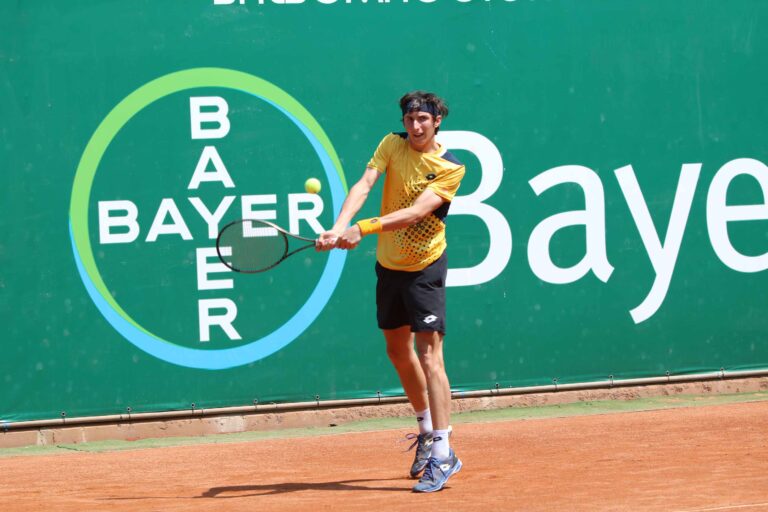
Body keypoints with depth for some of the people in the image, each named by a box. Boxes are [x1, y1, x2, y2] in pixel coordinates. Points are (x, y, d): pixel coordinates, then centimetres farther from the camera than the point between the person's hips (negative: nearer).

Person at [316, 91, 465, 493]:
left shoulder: (450, 168, -14)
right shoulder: (392, 145, -2)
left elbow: (416, 212, -25)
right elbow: (364, 185, -16)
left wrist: (365, 228, -36)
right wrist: (339, 227, -32)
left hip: (425, 267, -6)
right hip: (388, 264, 6)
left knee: (429, 353, -13)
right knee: (398, 350, 16)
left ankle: (443, 454, -15)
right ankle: (427, 431, 35)